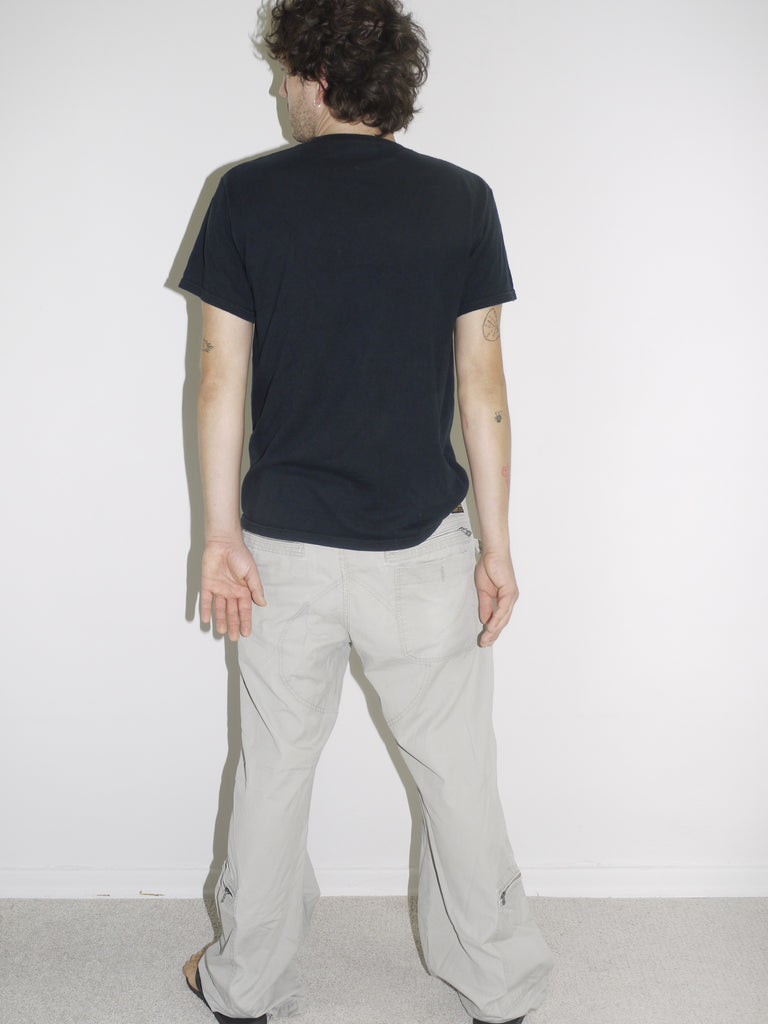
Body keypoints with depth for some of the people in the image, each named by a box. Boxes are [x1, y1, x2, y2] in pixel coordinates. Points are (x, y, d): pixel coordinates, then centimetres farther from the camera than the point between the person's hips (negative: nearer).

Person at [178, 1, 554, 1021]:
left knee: (275, 771, 15)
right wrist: (497, 544, 1)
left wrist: (222, 536, -1)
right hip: (421, 549, 0)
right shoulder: (462, 200, -3)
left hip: (287, 544, 0)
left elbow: (222, 376, -6)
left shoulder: (248, 194, -4)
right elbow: (482, 384, -4)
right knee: (458, 775, 13)